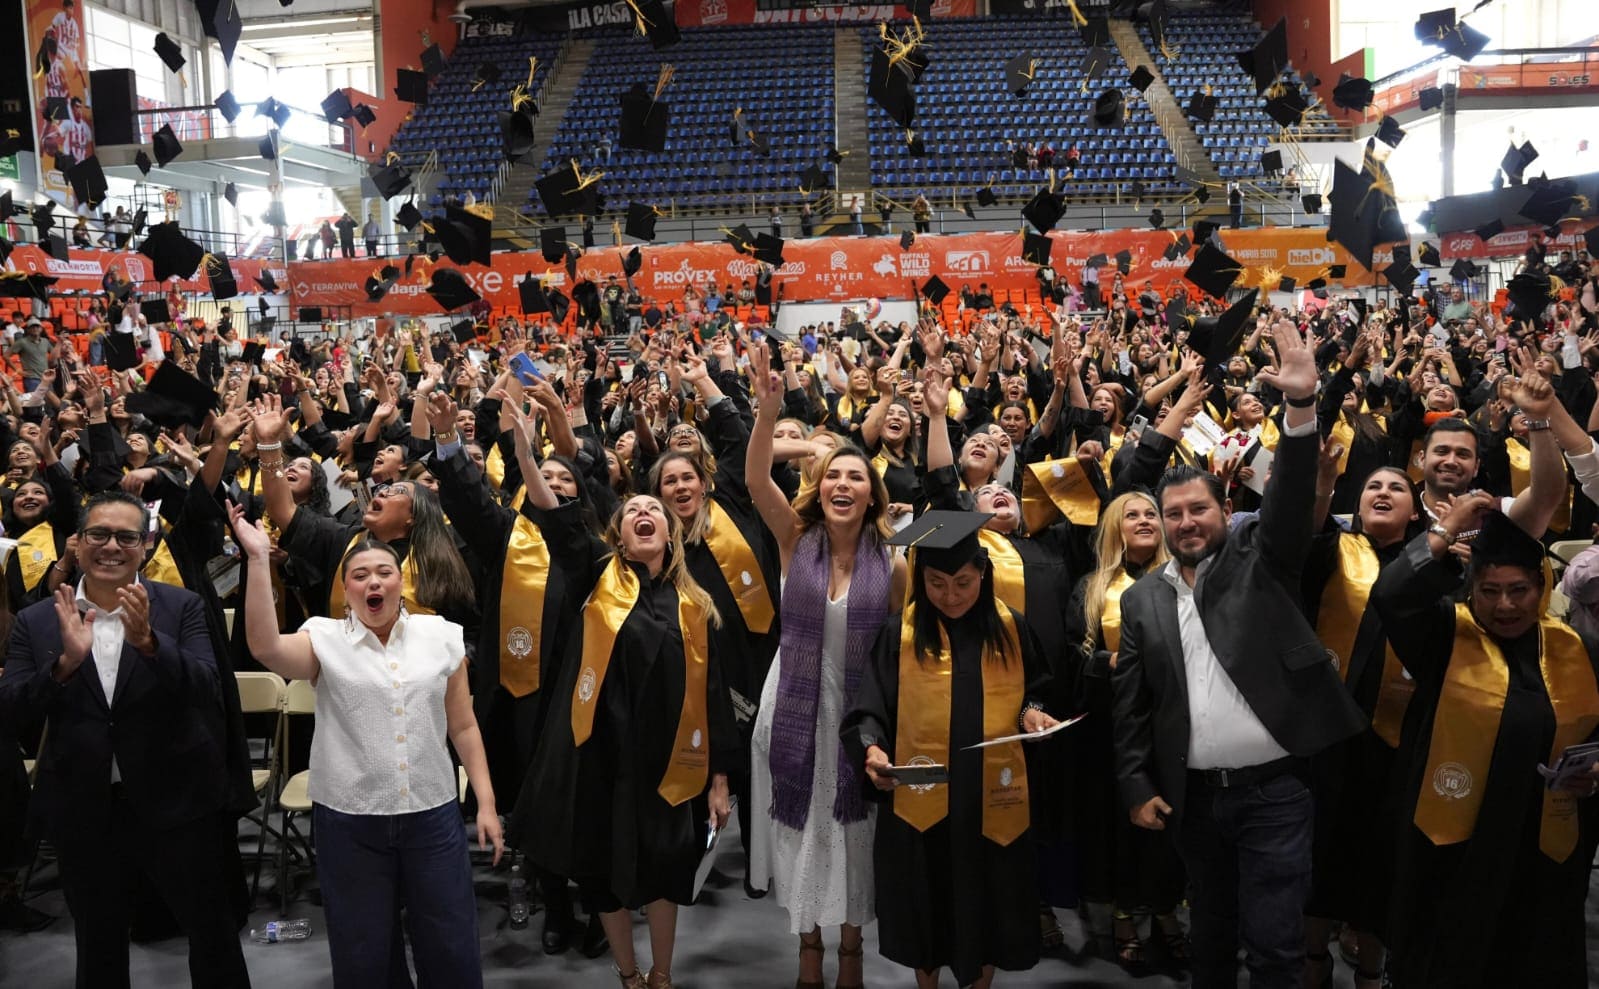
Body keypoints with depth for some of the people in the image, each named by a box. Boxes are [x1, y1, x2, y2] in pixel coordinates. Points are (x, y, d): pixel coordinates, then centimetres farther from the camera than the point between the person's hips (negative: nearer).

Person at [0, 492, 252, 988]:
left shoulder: (181, 607, -5)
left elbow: (208, 691, -16)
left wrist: (147, 641, -32)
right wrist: (66, 661, -24)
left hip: (176, 803, -2)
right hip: (84, 812, 2)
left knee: (215, 940, 10)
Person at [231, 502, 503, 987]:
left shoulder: (441, 636, 3)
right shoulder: (325, 639, -1)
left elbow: (464, 727, 6)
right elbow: (266, 647, -22)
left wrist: (486, 803, 2)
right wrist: (258, 559, -24)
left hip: (433, 815, 1)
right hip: (349, 822, -1)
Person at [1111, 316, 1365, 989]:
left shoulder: (1258, 560, 2)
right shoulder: (1142, 599, 7)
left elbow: (1290, 498, -16)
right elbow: (1131, 705, 7)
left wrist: (1301, 405, -29)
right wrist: (1138, 789, 1)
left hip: (1273, 788, -3)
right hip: (1192, 794, 3)